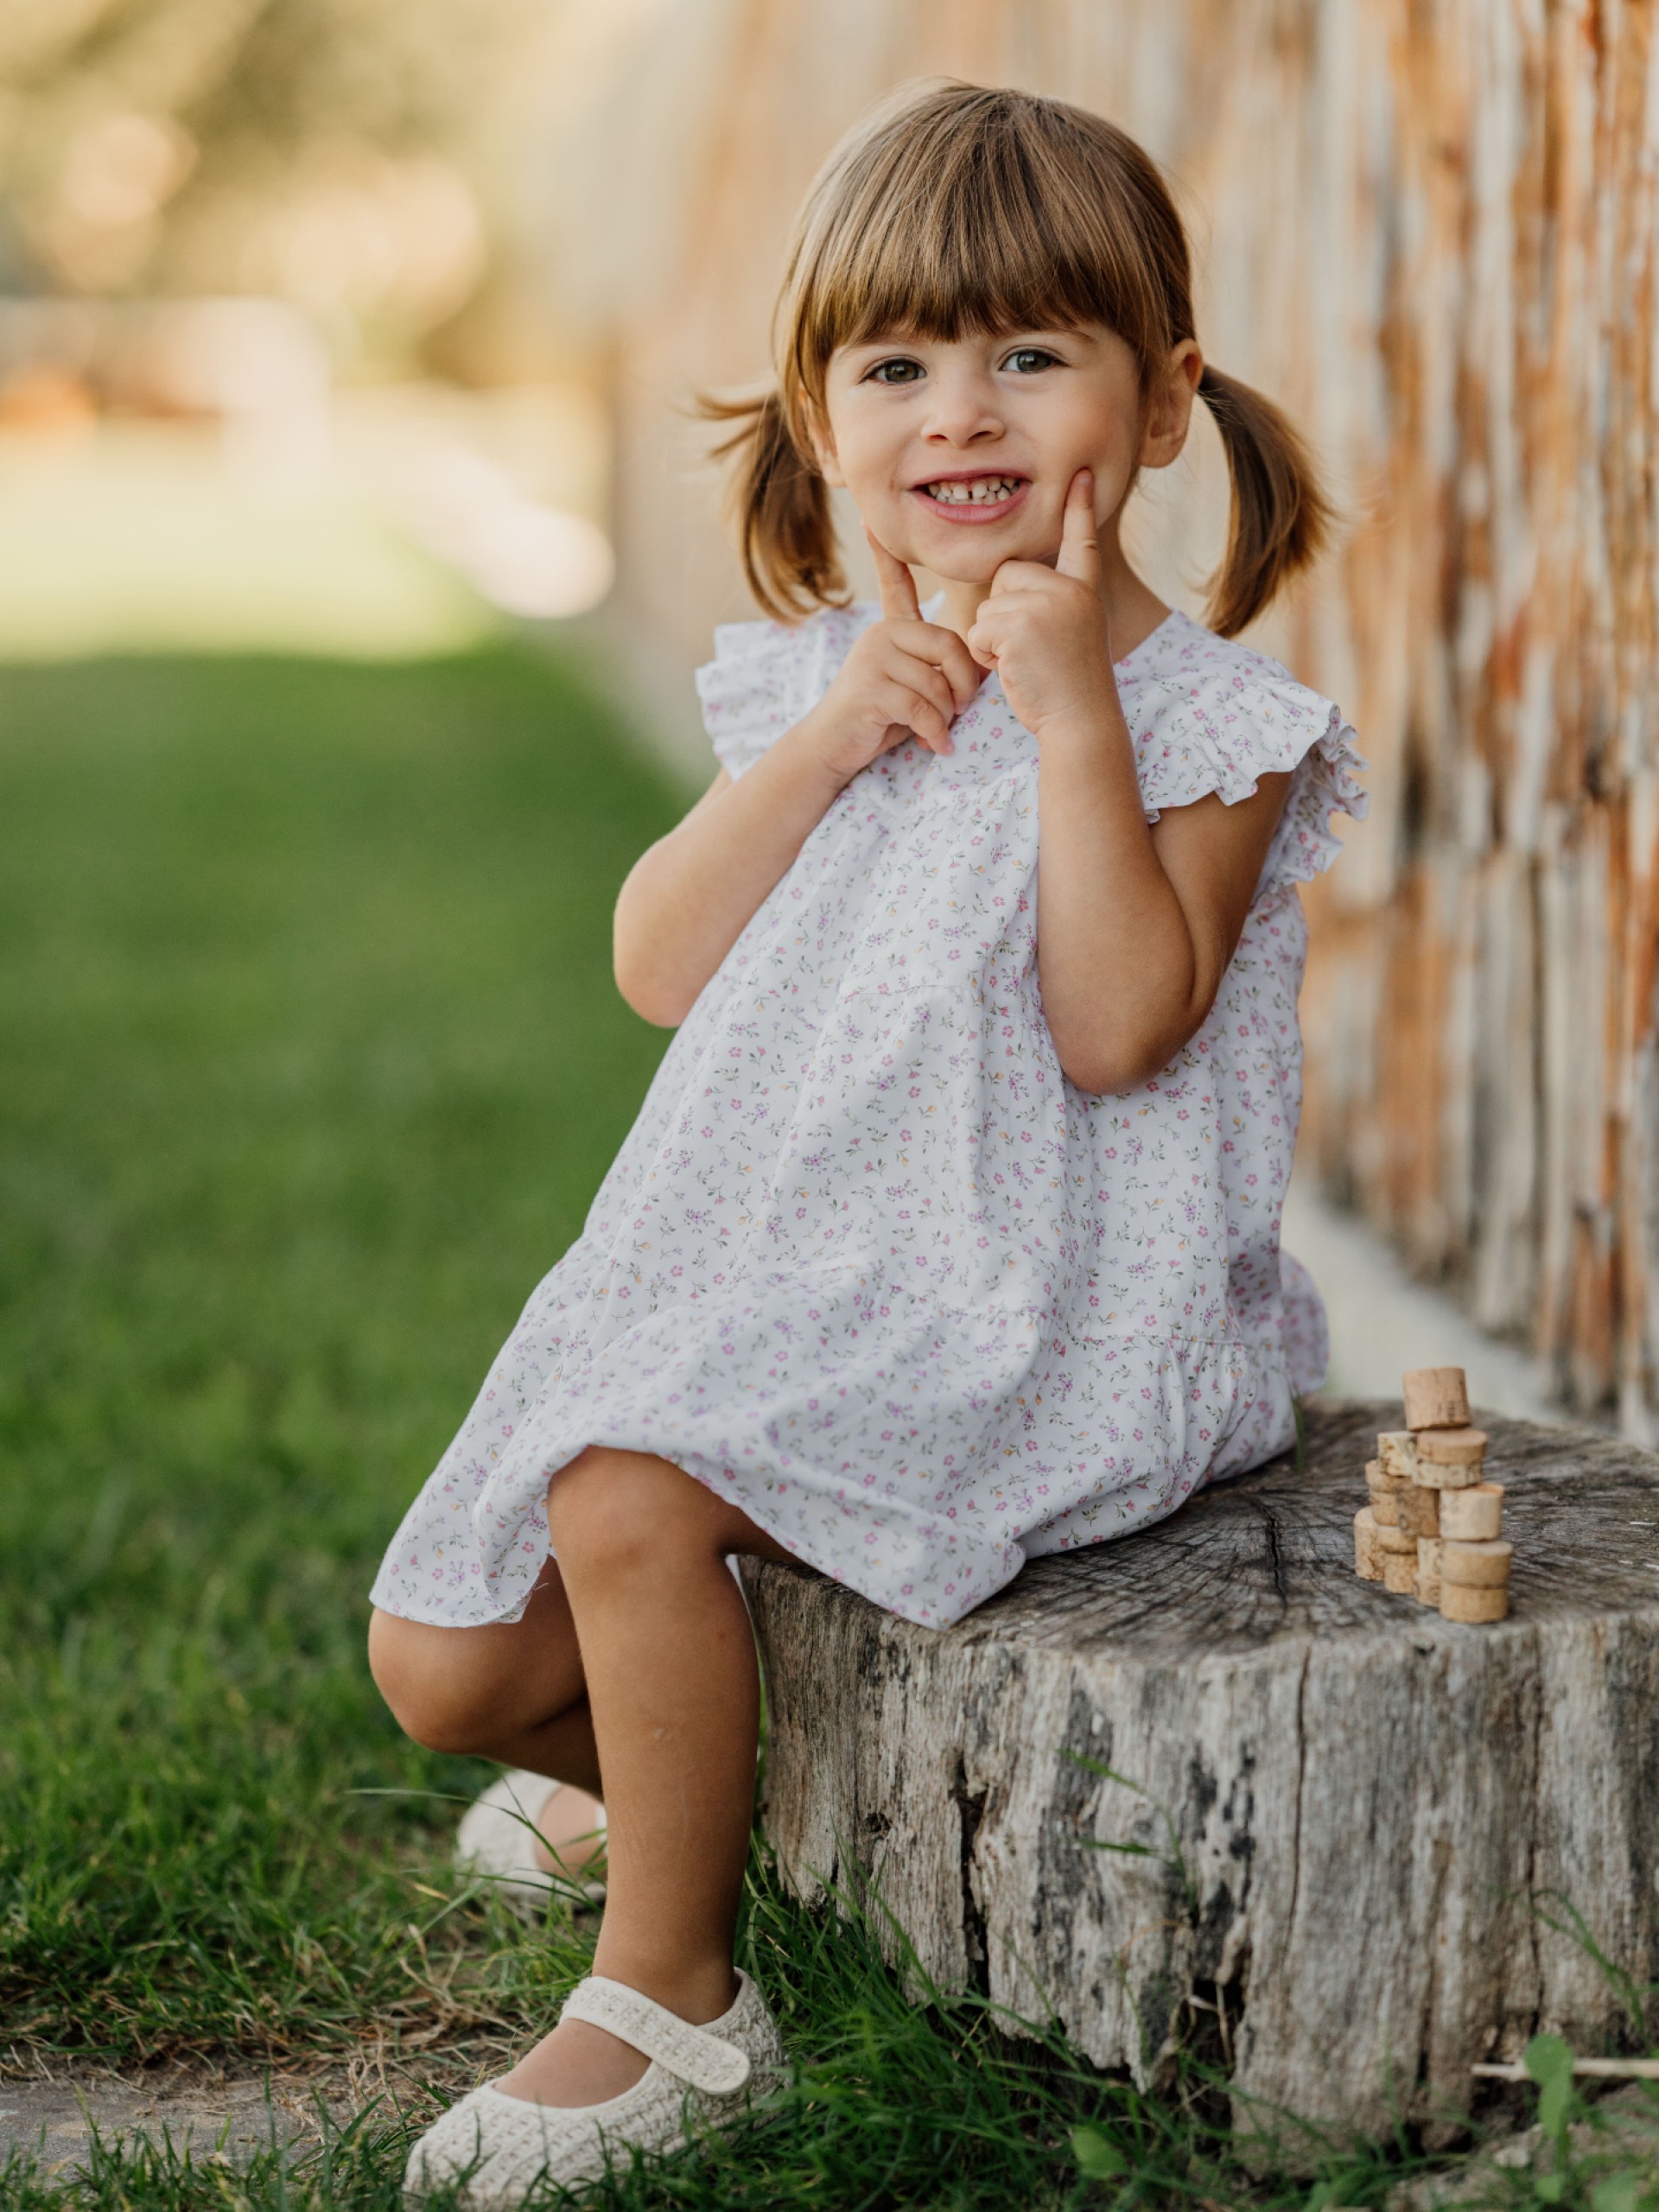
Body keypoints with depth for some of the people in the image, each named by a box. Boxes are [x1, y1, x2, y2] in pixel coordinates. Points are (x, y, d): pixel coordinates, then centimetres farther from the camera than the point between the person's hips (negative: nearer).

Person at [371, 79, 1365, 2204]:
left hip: (1034, 1299, -6)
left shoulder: (1201, 717, -6)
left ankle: (672, 1998, -10)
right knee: (444, 1669, 1)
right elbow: (658, 967, 0)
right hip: (766, 1269, 7)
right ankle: (694, 1782, 34)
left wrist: (1072, 707, -22)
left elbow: (1120, 1028, -21)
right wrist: (825, 739, -11)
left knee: (629, 1493, -29)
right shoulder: (824, 679, 10)